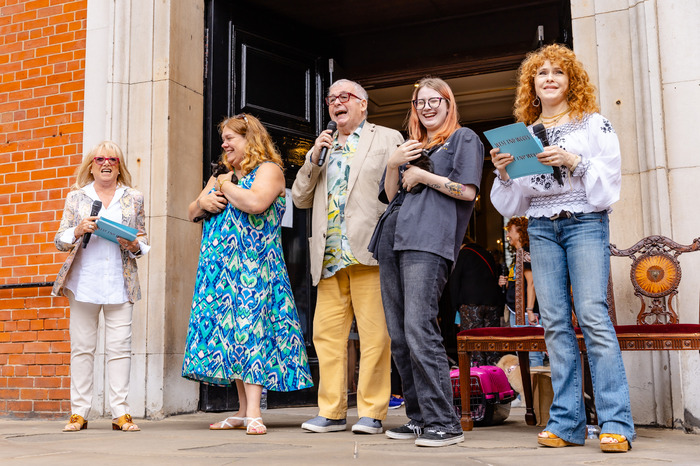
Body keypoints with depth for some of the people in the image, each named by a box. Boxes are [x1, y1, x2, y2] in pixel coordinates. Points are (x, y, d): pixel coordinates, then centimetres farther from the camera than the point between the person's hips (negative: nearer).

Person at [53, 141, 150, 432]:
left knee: (120, 346, -3)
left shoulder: (134, 198, 13)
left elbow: (143, 239, 15)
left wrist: (135, 245, -7)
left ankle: (121, 412, 1)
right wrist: (78, 231, -11)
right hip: (83, 282, 0)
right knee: (81, 346, 1)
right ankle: (79, 412, 8)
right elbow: (60, 241, 8)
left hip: (120, 284, 0)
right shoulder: (76, 197, 12)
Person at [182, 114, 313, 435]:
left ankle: (254, 413, -15)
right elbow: (192, 212, 24)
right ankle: (243, 411, 10)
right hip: (221, 267, 8)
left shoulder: (268, 170, -2)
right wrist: (203, 201, 1)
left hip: (253, 263, -8)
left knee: (249, 324, -14)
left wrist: (225, 187, -6)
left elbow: (255, 203, -22)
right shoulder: (222, 176, 22)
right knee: (229, 328, 5)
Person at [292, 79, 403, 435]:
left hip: (367, 251, -5)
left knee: (374, 334, -6)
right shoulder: (323, 147, 25)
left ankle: (372, 412, 1)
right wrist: (313, 158, 5)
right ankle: (331, 411, 9)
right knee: (326, 334, 2)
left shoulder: (388, 139, 10)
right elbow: (300, 198, 19)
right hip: (329, 256, 5)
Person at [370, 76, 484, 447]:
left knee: (419, 329, -18)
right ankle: (419, 416, 10)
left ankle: (444, 422, -14)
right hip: (392, 239, 7)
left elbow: (467, 190, -2)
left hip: (429, 239, -7)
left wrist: (422, 176, -1)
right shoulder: (409, 146, 29)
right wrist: (393, 165, 7)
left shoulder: (463, 138, 12)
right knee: (398, 336, 3)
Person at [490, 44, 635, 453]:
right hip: (541, 229, 4)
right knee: (555, 321, -1)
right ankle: (567, 423, 2)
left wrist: (574, 161, -16)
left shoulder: (594, 123, 6)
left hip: (585, 223, -4)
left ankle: (617, 424, -12)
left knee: (593, 315, -15)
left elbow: (610, 178, -2)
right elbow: (512, 201, 18)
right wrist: (503, 173, -2)